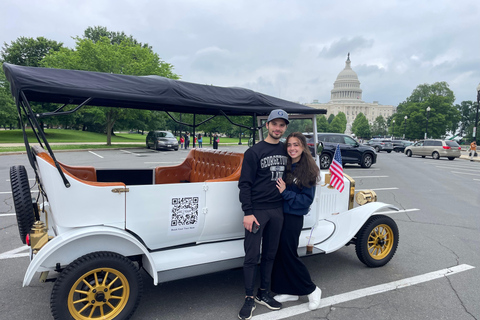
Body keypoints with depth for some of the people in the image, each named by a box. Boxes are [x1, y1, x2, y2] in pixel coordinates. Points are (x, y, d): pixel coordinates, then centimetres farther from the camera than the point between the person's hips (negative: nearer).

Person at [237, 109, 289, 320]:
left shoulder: (286, 150, 10)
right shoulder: (254, 152, -7)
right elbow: (245, 184, -9)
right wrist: (248, 213, -15)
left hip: (277, 211, 5)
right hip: (257, 210, -5)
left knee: (270, 254, 14)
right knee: (252, 256, 1)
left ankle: (263, 293, 29)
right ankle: (249, 299, 15)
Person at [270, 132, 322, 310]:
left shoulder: (308, 170, -9)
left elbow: (307, 200, -11)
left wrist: (285, 193, -19)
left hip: (293, 217, -5)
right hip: (279, 214, 5)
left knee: (288, 254, 1)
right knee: (279, 253, 10)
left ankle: (312, 290, 21)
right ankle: (289, 291, 27)